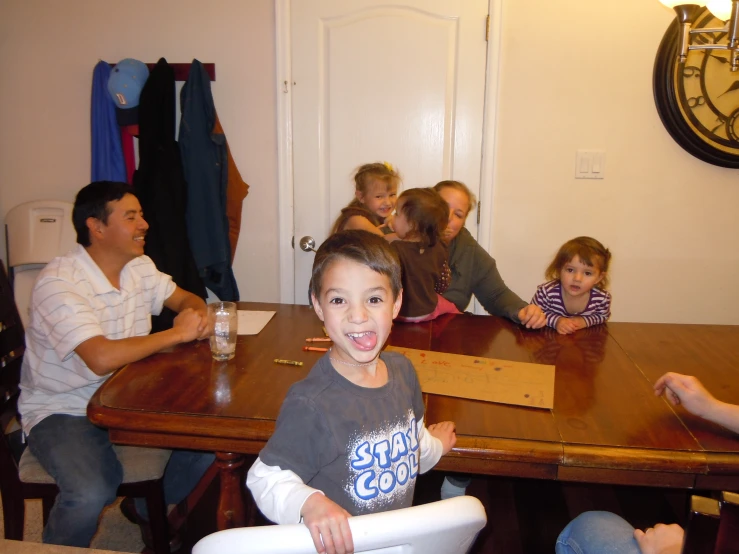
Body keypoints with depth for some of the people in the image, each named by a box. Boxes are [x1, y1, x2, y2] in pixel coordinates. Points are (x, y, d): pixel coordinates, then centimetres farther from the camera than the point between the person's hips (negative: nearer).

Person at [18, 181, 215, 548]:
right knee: (91, 495, -32)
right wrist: (177, 334, -23)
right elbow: (102, 358, -35)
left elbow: (186, 298, 15)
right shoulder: (58, 283, -23)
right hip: (62, 409, -6)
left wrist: (195, 313, -12)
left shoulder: (139, 267, 2)